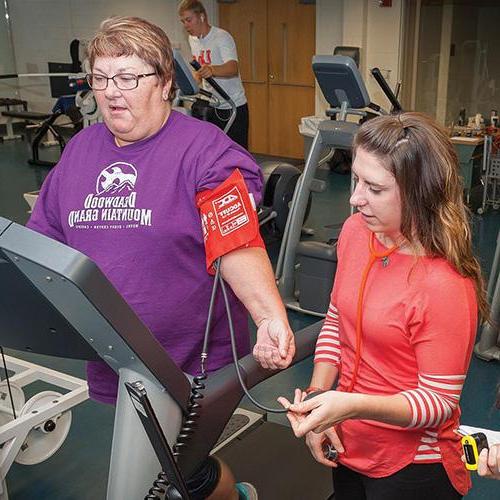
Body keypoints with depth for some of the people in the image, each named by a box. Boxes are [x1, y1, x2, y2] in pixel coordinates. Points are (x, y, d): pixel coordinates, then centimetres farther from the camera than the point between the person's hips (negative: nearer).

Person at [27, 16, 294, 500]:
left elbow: (238, 247, -21)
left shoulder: (203, 150, -13)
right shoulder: (80, 149, 6)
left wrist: (271, 318, -35)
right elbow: (41, 242, 8)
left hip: (192, 362, -6)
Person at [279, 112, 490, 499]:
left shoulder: (445, 286, -28)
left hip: (411, 469, -6)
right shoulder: (355, 231, -8)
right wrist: (317, 398, -7)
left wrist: (352, 405, -34)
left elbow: (440, 401, -20)